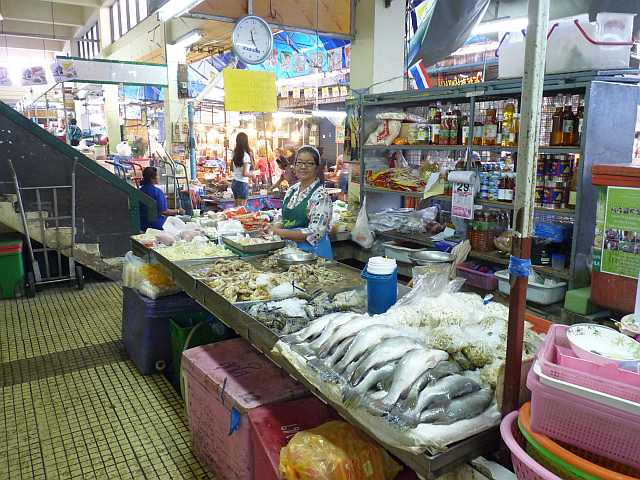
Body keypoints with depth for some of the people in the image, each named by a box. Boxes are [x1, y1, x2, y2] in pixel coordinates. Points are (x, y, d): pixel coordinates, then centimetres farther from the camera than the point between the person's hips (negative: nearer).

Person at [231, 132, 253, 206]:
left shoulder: (235, 153, 5)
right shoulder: (246, 155, -15)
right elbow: (245, 173, -20)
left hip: (234, 182, 7)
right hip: (242, 184, -7)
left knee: (236, 208, 14)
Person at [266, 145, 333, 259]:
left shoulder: (321, 195, -15)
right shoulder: (291, 190, 7)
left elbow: (314, 233, -21)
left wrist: (280, 232, -20)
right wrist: (275, 227, -4)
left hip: (314, 252, -6)